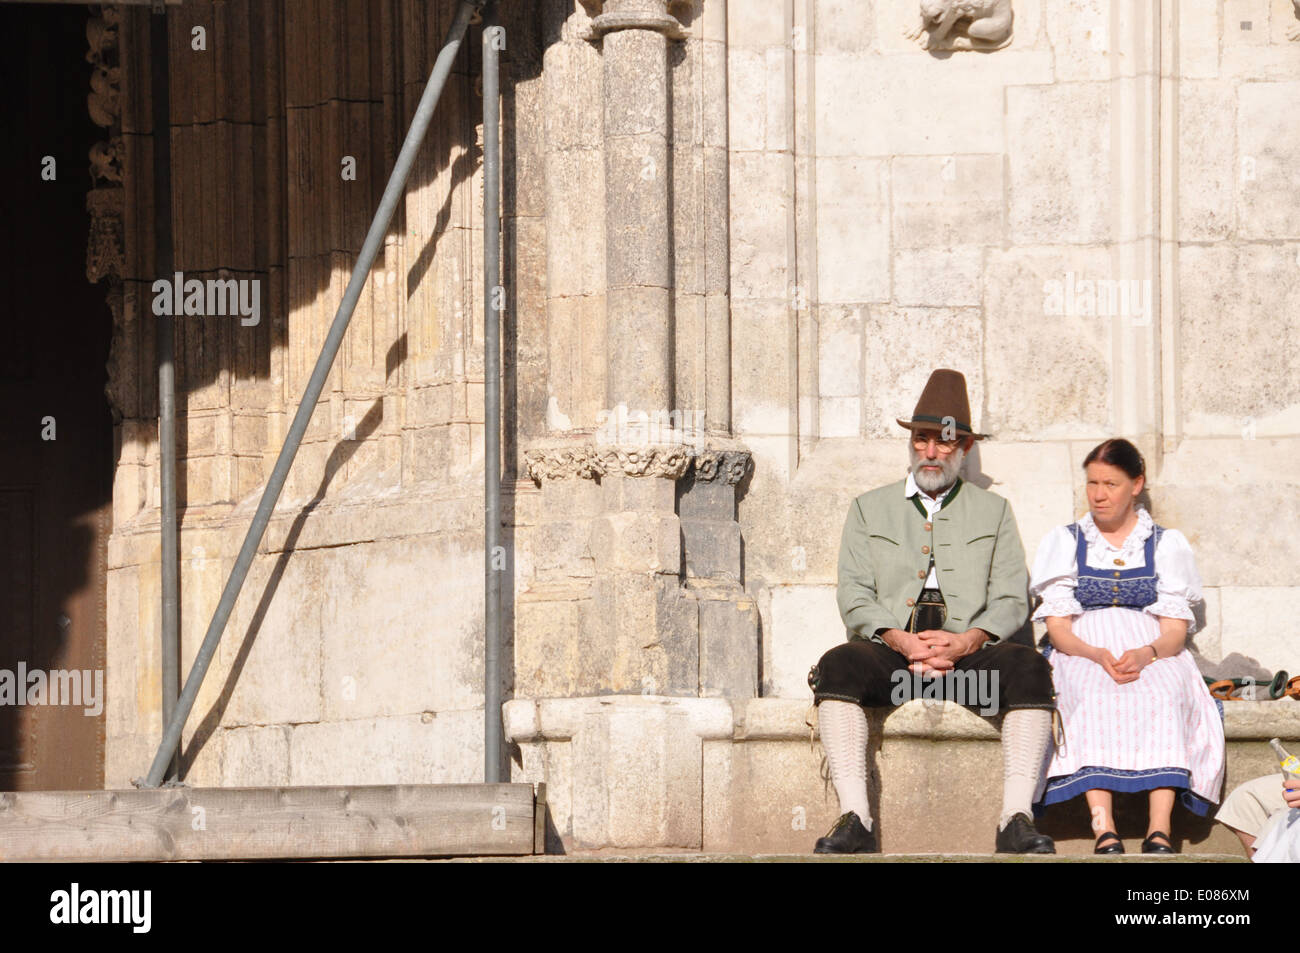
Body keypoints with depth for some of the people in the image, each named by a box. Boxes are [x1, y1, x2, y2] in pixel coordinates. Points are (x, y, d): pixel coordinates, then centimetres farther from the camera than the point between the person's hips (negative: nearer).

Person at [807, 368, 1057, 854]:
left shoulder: (993, 511, 20)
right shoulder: (870, 509, 20)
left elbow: (1011, 600, 9)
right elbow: (854, 596, 8)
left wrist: (966, 641, -12)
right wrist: (900, 640, -12)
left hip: (968, 650, 0)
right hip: (890, 648, 0)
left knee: (1028, 666, -32)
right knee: (839, 664, -33)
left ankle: (1016, 819, -36)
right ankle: (855, 820, -38)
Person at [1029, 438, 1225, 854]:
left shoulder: (1167, 544, 15)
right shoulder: (1064, 542, 16)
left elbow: (1175, 631, 6)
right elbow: (1058, 627, 6)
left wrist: (1145, 655, -18)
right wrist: (1097, 655, -16)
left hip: (1153, 658, 0)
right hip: (1082, 656, 0)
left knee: (1162, 696, -35)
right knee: (1094, 696, -36)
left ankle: (1159, 831, -48)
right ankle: (1104, 831, -50)